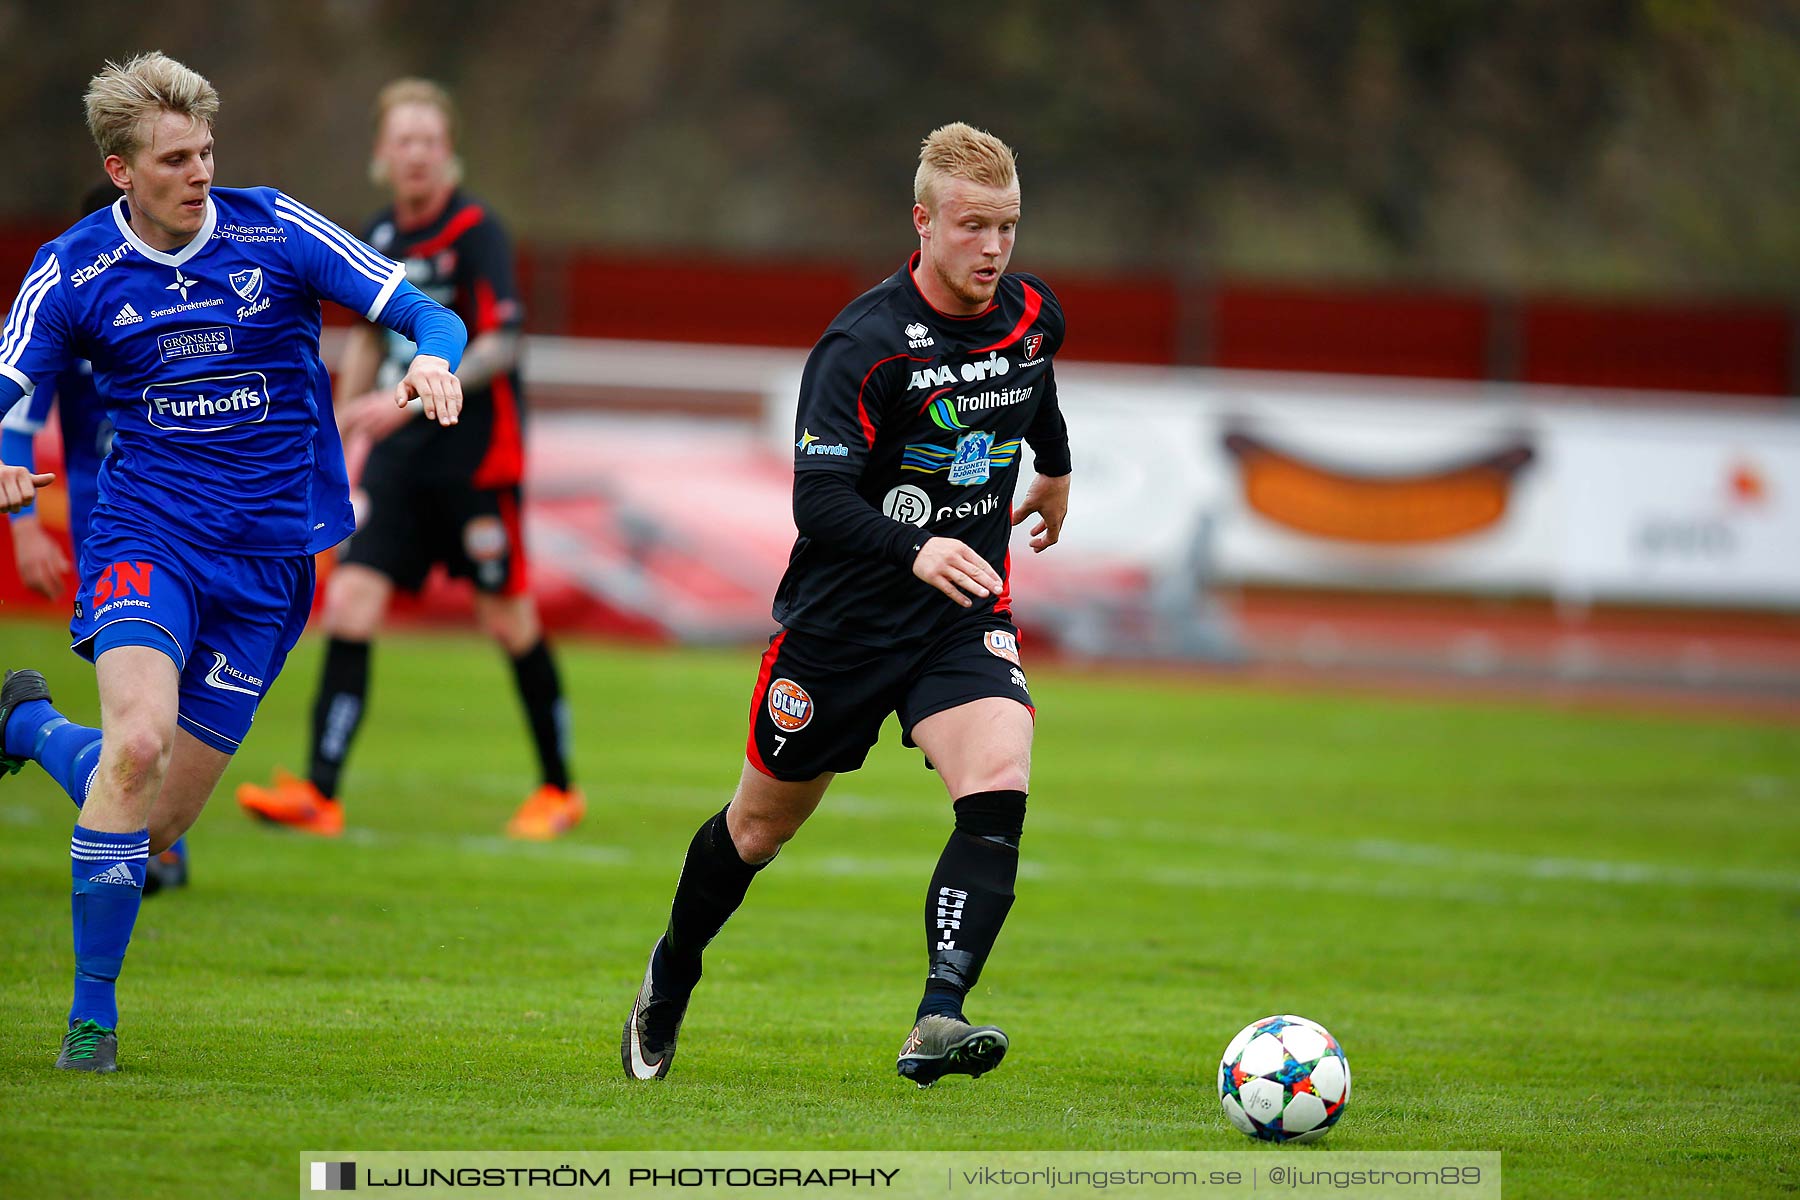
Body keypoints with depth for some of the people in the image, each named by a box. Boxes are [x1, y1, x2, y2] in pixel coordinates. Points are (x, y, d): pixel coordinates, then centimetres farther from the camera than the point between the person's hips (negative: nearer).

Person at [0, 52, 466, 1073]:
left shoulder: (276, 230, -3)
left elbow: (429, 316, -3)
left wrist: (435, 360, -27)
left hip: (270, 559, 2)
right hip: (148, 538, -2)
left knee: (160, 825, 1)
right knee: (138, 740, -29)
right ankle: (92, 1010, -16)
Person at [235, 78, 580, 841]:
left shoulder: (476, 232, -11)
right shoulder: (379, 237, 8)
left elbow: (499, 348, -20)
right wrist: (342, 427, 22)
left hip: (476, 455, -5)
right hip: (399, 457, 6)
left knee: (508, 620, 3)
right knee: (350, 598, -7)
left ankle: (558, 790, 19)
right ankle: (320, 795, -10)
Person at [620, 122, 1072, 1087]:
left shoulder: (1030, 314, -1)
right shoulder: (862, 344, -21)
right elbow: (817, 501, -28)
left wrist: (1057, 469, 39)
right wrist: (916, 551, -44)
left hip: (964, 618, 4)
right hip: (841, 617, -3)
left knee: (998, 790, -24)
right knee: (762, 825, 13)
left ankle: (938, 1021, -30)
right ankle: (673, 973, 41)